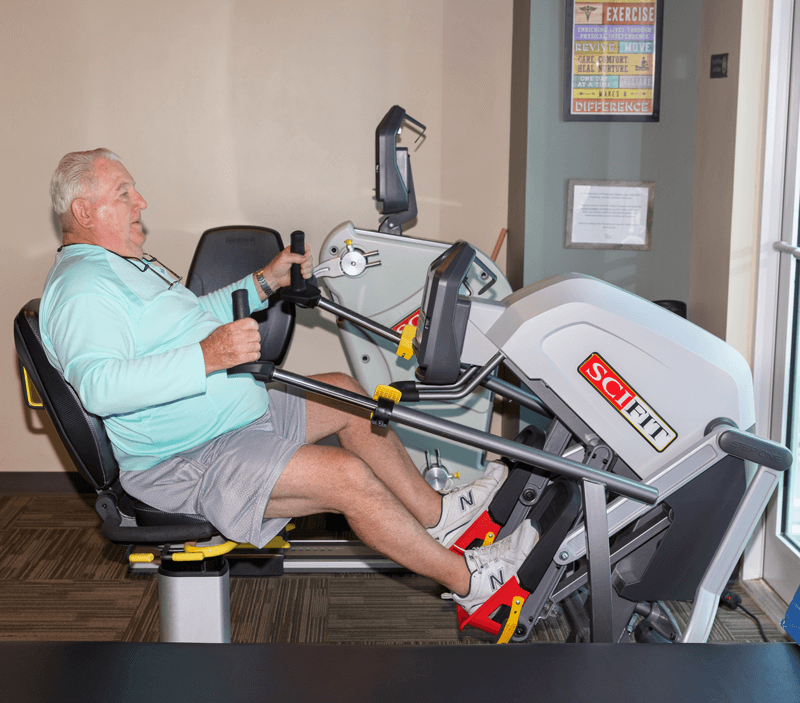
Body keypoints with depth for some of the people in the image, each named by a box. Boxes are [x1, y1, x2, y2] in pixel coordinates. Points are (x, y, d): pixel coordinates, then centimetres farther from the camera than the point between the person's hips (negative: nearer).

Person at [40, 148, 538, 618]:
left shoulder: (126, 264, 17)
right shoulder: (81, 287, -19)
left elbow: (194, 316, 30)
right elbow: (98, 385, -35)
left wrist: (265, 282, 21)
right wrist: (208, 357, -42)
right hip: (188, 463, -12)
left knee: (344, 393, 15)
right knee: (348, 476, -20)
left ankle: (436, 515, 19)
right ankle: (467, 580, -4)